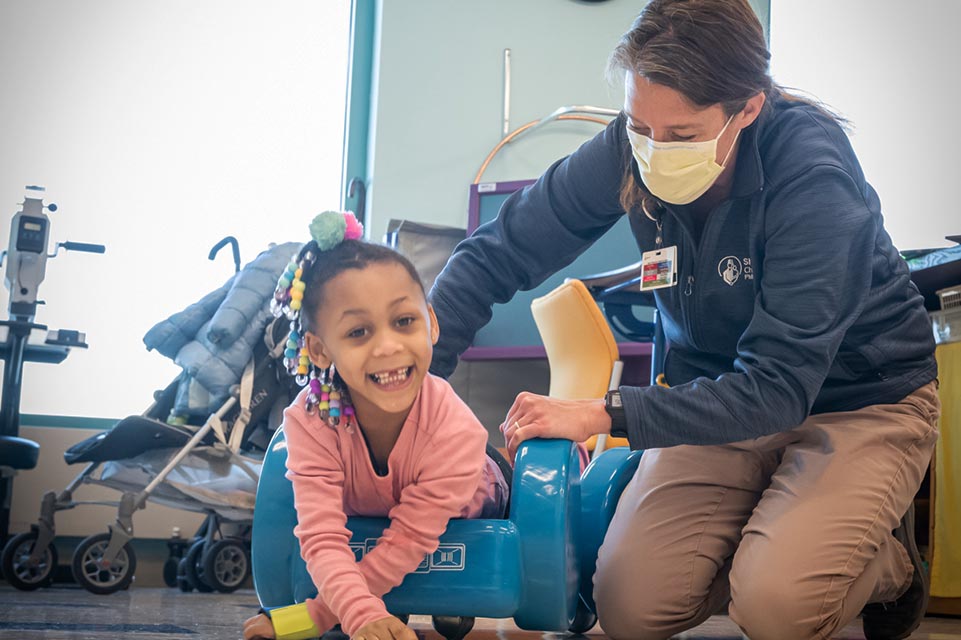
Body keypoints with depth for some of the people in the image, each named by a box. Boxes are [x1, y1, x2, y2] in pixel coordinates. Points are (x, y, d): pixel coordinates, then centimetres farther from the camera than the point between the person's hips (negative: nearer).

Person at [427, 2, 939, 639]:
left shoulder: (813, 175, -29)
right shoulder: (629, 151, -15)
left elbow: (778, 385, -32)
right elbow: (498, 253, -8)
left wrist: (603, 414, -39)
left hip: (860, 400, -4)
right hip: (723, 393, 4)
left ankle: (891, 562, 7)